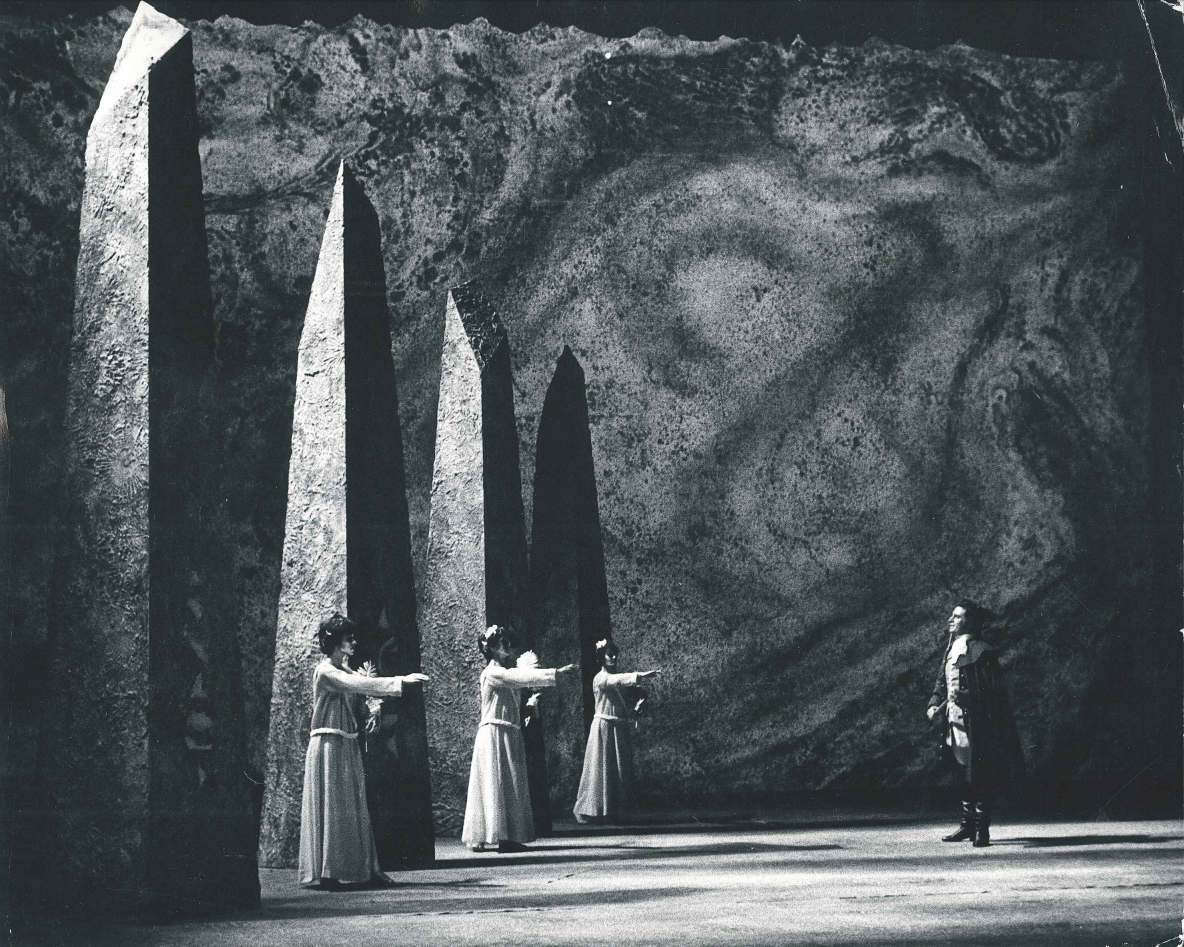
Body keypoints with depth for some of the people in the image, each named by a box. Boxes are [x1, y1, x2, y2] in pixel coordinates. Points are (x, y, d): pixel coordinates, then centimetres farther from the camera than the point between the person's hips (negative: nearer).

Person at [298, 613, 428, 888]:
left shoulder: (344, 671, 18)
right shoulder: (326, 671, -12)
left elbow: (363, 685, 12)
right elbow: (359, 685, -22)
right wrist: (401, 681, -23)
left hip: (348, 746, 9)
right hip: (330, 745, -9)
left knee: (354, 807, 7)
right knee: (332, 806, -7)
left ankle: (363, 869, 8)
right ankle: (328, 872, -4)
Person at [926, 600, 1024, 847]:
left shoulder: (981, 651, -12)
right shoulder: (952, 648, 14)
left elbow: (990, 689, -15)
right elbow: (942, 680, 19)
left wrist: (964, 695, -22)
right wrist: (935, 704, 4)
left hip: (977, 723, -8)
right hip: (956, 720, 8)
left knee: (980, 776, -4)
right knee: (965, 774, 15)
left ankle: (982, 829, 0)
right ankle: (968, 824, 24)